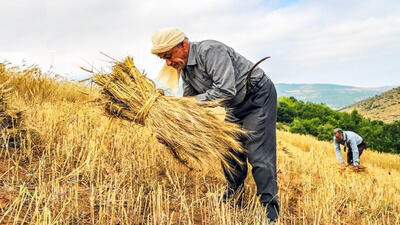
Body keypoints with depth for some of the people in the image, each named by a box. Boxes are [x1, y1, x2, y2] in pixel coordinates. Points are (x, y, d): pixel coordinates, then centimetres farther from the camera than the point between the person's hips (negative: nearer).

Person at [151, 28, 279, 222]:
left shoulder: (211, 51, -27)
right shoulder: (185, 68, 2)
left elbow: (226, 90, -35)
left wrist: (195, 100, -25)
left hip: (259, 97, -9)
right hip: (236, 106, 9)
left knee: (258, 155, -11)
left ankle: (270, 212, -2)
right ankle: (233, 197, 32)